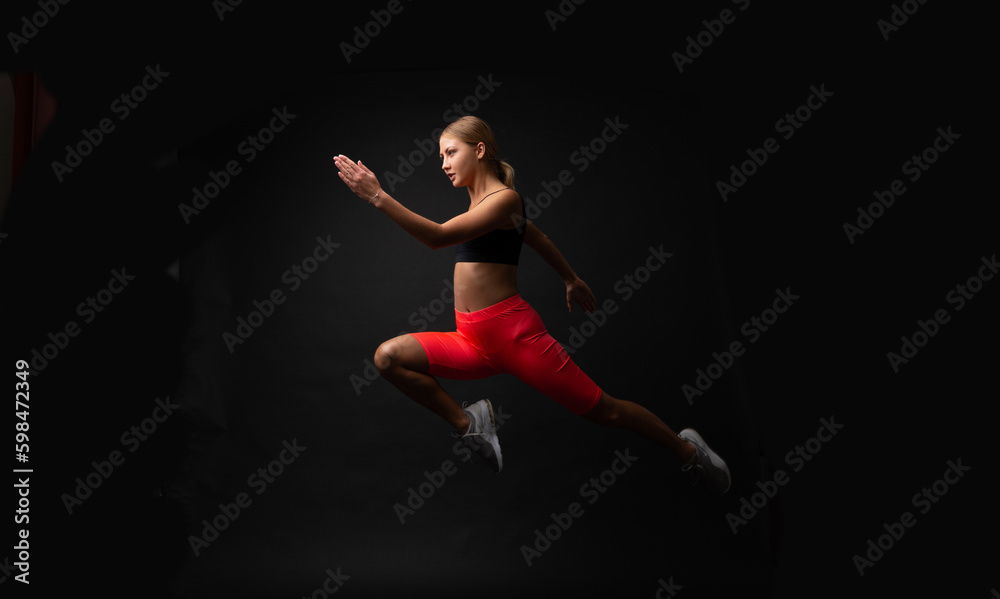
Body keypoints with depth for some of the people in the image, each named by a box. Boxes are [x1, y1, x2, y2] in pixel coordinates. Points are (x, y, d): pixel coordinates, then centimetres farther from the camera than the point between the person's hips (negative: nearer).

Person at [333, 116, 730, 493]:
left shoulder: (504, 198, -12)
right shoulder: (480, 200, 15)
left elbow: (438, 236, -25)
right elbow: (537, 237, 28)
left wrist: (378, 196, -29)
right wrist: (572, 280, 39)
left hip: (514, 335, -8)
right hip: (474, 343, 8)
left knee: (604, 410, 3)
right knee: (389, 357, -11)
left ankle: (686, 449, 27)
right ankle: (468, 424, 3)